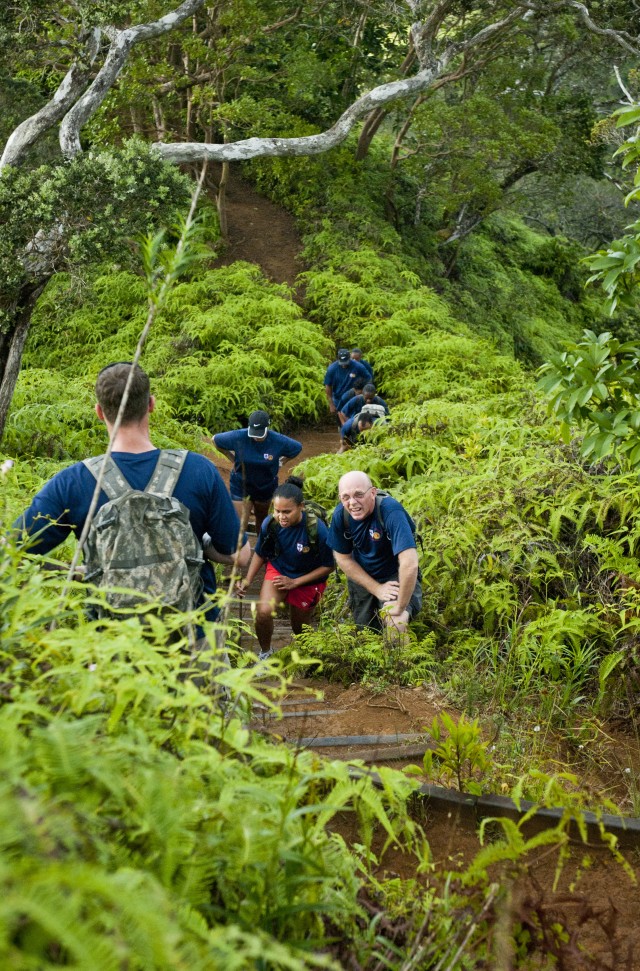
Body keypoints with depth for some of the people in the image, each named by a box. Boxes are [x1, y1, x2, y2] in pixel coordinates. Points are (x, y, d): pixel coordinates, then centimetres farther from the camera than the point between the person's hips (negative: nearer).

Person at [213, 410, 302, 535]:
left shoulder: (278, 441, -21)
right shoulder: (239, 437, -24)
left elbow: (297, 448, -1)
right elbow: (216, 440, -7)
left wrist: (281, 462, -5)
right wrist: (233, 459, -7)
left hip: (265, 487, 2)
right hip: (241, 486, -2)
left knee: (261, 518, 24)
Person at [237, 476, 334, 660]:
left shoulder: (317, 529, -31)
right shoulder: (270, 523, -24)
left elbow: (328, 566, -16)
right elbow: (260, 554, -3)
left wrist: (294, 582, -19)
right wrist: (248, 580, -16)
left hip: (308, 579, -1)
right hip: (278, 570, 1)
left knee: (299, 627, 15)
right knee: (263, 612, -21)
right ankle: (265, 653, 10)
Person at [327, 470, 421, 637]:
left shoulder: (390, 511, -34)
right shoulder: (341, 514, -19)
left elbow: (410, 564, -41)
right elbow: (343, 558, -6)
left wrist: (400, 608, -34)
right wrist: (377, 588, -13)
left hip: (396, 578, -5)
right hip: (362, 577, 5)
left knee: (396, 624, -29)